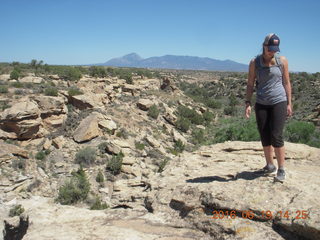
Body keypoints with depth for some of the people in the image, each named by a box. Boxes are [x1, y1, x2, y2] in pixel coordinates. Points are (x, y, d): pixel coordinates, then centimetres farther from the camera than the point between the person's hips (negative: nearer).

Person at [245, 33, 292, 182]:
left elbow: (286, 83, 5)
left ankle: (281, 170, 1)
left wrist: (289, 103, 2)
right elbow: (250, 84, 4)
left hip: (279, 102, -2)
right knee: (264, 137, 6)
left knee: (276, 136, -9)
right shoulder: (254, 62, 1)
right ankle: (270, 165, 22)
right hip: (261, 104, 2)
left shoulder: (282, 61, 0)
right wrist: (247, 103, -4)